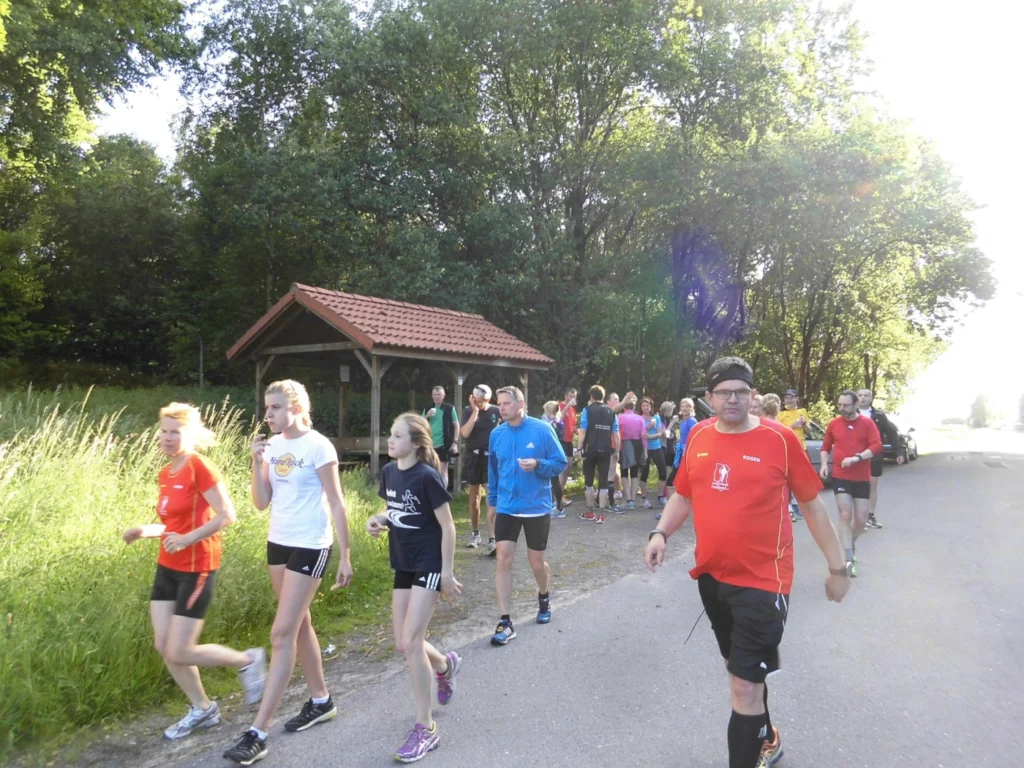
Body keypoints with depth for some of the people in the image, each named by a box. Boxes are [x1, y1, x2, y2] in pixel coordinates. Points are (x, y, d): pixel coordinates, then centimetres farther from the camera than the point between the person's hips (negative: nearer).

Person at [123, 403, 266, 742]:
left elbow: (227, 515, -20)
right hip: (167, 567, 8)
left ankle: (248, 660, 19)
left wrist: (188, 538, -26)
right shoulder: (165, 474, 9)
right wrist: (144, 531, 1)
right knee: (163, 646, 9)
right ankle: (202, 709, 26)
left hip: (196, 569, -8)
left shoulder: (200, 466, -16)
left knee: (180, 653, -4)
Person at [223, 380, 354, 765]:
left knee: (282, 634, -7)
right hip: (278, 544, 8)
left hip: (309, 547, -7)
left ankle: (258, 733, 0)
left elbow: (336, 505, -12)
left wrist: (345, 556, -13)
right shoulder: (272, 446, 4)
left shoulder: (318, 446, -14)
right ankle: (321, 701, 33)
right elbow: (261, 503, 4)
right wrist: (257, 463, -9)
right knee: (299, 625, 17)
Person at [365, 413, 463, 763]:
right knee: (403, 645, 11)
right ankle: (446, 665, 44)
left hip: (429, 566, -7)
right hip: (403, 565, 7)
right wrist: (377, 520, -6)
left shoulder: (427, 477, -19)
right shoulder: (389, 472, 2)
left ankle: (425, 728, 5)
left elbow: (447, 526, -15)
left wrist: (447, 572, -14)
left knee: (411, 642, -10)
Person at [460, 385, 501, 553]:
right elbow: (465, 433, -16)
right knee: (474, 497, 11)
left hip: (491, 456, -2)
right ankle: (475, 533, 27)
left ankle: (491, 540, -14)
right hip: (473, 456, 2)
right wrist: (475, 412, -19)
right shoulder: (468, 411, -2)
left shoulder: (495, 411, -4)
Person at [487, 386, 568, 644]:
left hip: (537, 507, -2)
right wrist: (492, 500, 18)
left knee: (536, 560, 11)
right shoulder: (496, 434, 1)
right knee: (503, 559, -7)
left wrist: (538, 465, -25)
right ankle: (505, 622, -1)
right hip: (506, 508, 3)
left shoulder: (542, 430, -11)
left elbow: (560, 463, -7)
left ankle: (544, 598, 42)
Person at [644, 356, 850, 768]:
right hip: (711, 575, 6)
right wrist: (660, 533, -3)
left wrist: (837, 565, 0)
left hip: (761, 580, -5)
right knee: (740, 669, 24)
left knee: (745, 685, -5)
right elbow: (683, 495, 12)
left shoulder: (779, 439, -11)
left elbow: (811, 503, -4)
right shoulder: (698, 437, 1)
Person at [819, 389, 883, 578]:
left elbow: (877, 446, -12)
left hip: (862, 478, 0)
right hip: (840, 477, 0)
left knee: (861, 519, 4)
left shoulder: (867, 423, -2)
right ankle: (849, 559, -6)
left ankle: (850, 544, 34)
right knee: (845, 515, -9)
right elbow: (825, 447, 10)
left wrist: (857, 458, -25)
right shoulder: (833, 424, 2)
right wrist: (824, 463, -7)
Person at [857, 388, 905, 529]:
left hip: (875, 456, 3)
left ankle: (871, 516, 22)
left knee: (873, 485, 11)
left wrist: (899, 451, 1)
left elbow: (892, 433, 5)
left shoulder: (879, 415, 2)